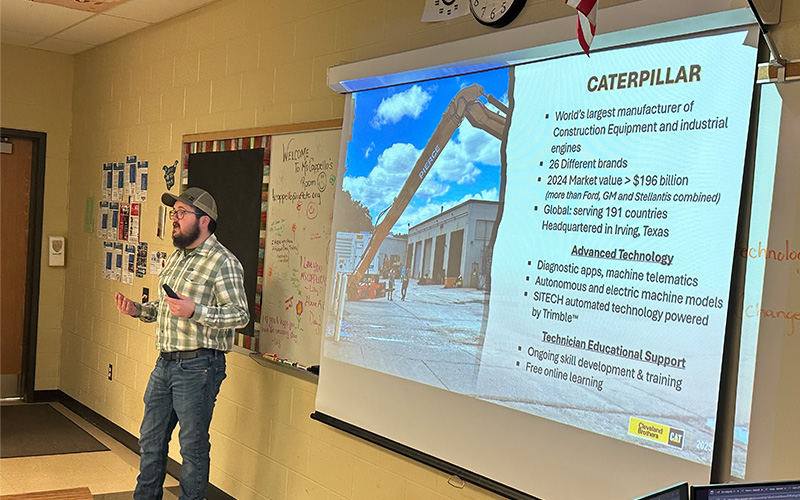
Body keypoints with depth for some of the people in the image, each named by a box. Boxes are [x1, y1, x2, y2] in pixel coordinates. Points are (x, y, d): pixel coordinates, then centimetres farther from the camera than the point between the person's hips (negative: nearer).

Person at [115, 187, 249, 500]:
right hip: (165, 363, 9)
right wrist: (137, 309, 8)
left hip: (197, 366, -8)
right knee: (151, 439, 18)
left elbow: (240, 315, -19)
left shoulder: (223, 262, -12)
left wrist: (195, 311, -29)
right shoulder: (176, 257, 16)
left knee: (193, 446, 2)